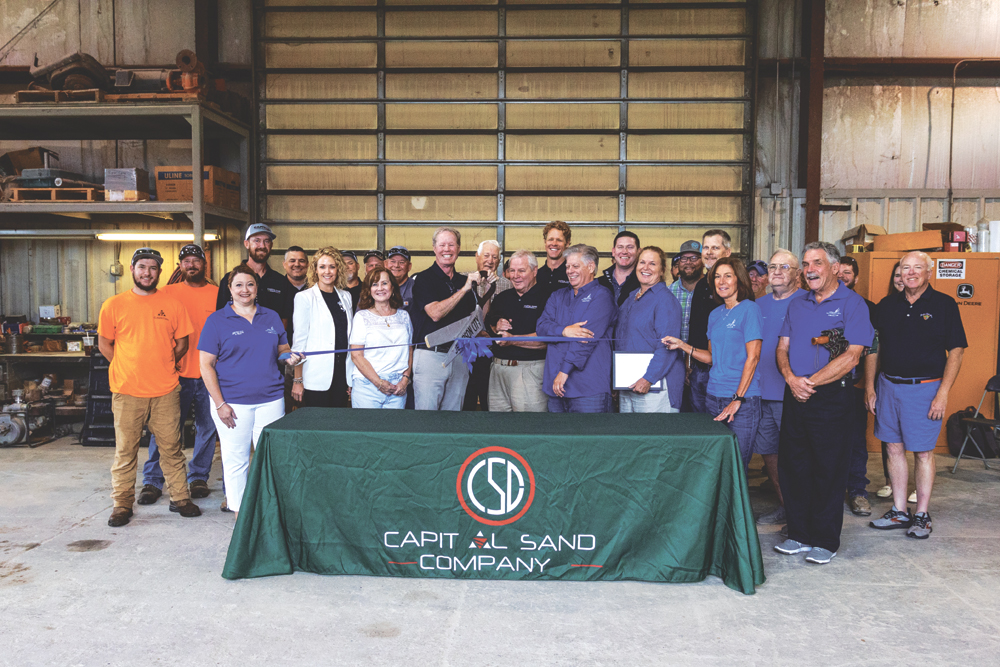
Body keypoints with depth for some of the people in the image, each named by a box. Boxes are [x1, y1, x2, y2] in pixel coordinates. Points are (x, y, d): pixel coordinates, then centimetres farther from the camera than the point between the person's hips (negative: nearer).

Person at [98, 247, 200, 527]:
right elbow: (104, 343, 9)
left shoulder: (172, 304, 4)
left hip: (165, 390, 1)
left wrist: (164, 365, 6)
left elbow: (182, 342, 11)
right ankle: (122, 504, 18)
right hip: (127, 391, -1)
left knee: (171, 448, 8)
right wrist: (127, 368, 5)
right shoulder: (114, 305, 2)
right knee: (125, 451, 6)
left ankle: (180, 498, 19)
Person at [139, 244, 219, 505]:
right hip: (176, 373, -1)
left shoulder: (217, 294, 7)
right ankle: (152, 481, 11)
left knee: (207, 427, 7)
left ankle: (198, 477, 22)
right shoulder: (168, 293, 6)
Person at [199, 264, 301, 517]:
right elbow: (206, 365, -3)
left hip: (270, 399, 3)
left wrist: (289, 357, -5)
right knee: (236, 459, 5)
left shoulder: (271, 317, 11)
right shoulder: (217, 320, 0)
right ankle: (240, 512, 18)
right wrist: (219, 403, -10)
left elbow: (282, 349, 20)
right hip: (232, 402, -3)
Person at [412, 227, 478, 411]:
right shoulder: (423, 279, -3)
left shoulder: (465, 281, 13)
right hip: (431, 355, -5)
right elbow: (435, 313, -17)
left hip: (460, 357, 5)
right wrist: (464, 289, -18)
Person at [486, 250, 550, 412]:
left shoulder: (546, 298, -6)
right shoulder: (502, 298, 16)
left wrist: (513, 339, -20)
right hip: (498, 368, 6)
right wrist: (496, 327, -1)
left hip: (530, 370, -6)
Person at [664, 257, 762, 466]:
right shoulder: (715, 314, 13)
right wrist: (682, 345, 5)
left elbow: (753, 357, -11)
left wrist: (738, 399, -16)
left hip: (743, 399, -6)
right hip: (714, 397, 6)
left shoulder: (749, 309, -6)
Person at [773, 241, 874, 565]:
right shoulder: (797, 305, 14)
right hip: (795, 396, 6)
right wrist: (791, 378, -9)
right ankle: (799, 534, 23)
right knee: (792, 467, 10)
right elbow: (782, 348, 11)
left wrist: (811, 382, -16)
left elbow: (851, 356, -14)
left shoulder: (852, 303, -5)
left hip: (831, 397, -6)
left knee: (828, 471, 2)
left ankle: (825, 541, 14)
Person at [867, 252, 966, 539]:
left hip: (924, 388, -4)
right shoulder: (887, 305, 8)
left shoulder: (944, 305, -2)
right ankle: (899, 512, 19)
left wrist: (943, 393, -12)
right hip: (888, 386, 4)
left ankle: (922, 515, 14)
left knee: (923, 452, 2)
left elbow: (956, 351, -5)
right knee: (895, 449, 9)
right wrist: (870, 386, 5)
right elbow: (874, 349, 12)